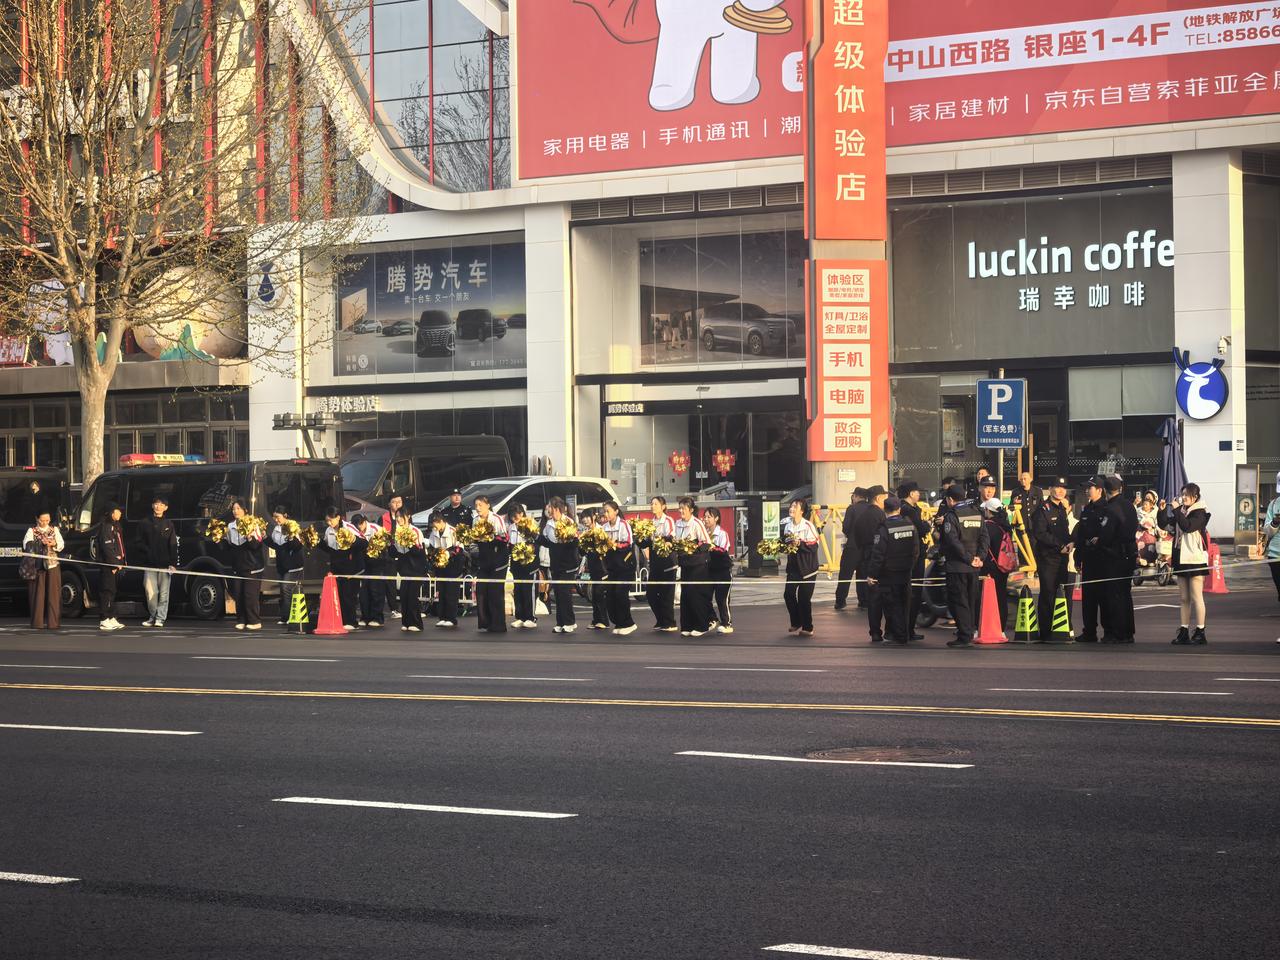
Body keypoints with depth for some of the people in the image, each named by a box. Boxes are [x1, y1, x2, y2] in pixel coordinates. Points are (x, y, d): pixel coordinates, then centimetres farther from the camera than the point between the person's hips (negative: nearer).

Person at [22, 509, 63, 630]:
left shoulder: (54, 530, 11)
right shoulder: (31, 530, 3)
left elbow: (62, 545, 8)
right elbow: (26, 545, -10)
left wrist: (54, 544, -13)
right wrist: (40, 543, -25)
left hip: (52, 565, 2)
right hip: (37, 566, -2)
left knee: (53, 595, -1)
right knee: (38, 594, -2)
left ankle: (53, 622, 2)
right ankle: (38, 623, 2)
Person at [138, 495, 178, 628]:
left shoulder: (168, 524, 9)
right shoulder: (145, 523, 9)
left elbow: (173, 545, 4)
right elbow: (140, 542, 7)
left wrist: (173, 563, -4)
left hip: (165, 564, 0)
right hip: (149, 564, 0)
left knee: (163, 593, -2)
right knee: (150, 591, -2)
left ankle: (160, 618, 3)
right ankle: (152, 616, 9)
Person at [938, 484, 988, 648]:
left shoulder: (950, 516, -11)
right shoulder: (976, 513, 10)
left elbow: (953, 542, -19)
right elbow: (984, 537, 5)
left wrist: (969, 559, -15)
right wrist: (979, 557, -2)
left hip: (957, 566, -7)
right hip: (973, 567, 7)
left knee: (958, 601, -3)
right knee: (971, 601, 14)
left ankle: (964, 637, -7)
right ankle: (969, 632, 18)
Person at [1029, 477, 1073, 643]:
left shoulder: (1063, 510, 19)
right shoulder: (1043, 509, -6)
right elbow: (1040, 533, -14)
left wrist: (1071, 542, 1)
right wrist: (1061, 545, -15)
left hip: (1062, 556, 7)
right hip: (1047, 557, -7)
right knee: (1047, 594, -7)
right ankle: (1045, 633, -5)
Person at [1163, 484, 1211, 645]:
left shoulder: (1199, 513, -8)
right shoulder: (1181, 512, 13)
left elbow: (1187, 526, -23)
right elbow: (1166, 525, 9)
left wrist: (1176, 510, -17)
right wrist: (1163, 510, -4)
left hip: (1195, 559, -7)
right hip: (1182, 559, 7)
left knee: (1196, 597, -6)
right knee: (1183, 598, 9)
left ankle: (1200, 632, -4)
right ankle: (1184, 631, 13)